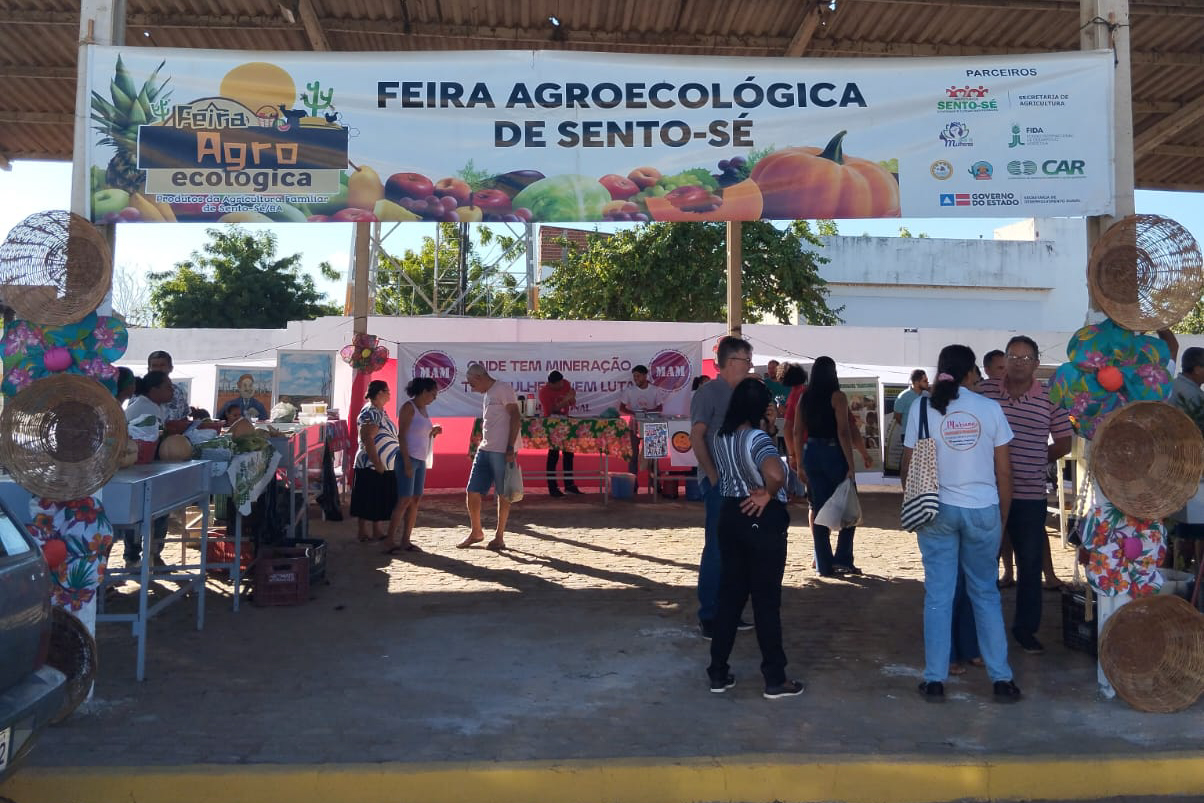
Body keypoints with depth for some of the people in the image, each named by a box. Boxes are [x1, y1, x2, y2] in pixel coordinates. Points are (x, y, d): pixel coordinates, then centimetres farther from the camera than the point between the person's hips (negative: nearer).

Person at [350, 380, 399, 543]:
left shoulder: (381, 412, 15)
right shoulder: (371, 413, -15)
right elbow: (368, 440, -22)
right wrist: (377, 464, -24)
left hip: (384, 467, 10)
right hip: (371, 467, -10)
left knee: (380, 502, 13)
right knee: (368, 502, -2)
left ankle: (377, 532, 20)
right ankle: (364, 534, 4)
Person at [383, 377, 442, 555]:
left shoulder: (423, 409, 16)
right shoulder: (408, 407, -8)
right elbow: (401, 435, -13)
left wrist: (433, 431, 5)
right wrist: (407, 462, -19)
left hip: (421, 460, 9)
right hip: (409, 458, -9)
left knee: (416, 500, 6)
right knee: (404, 500, -10)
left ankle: (406, 541, 10)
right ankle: (390, 542, -7)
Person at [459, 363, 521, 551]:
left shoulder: (503, 389, -8)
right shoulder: (487, 394, 19)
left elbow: (515, 418, -14)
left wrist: (510, 448, -19)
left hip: (502, 451, -9)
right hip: (485, 450, 9)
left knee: (503, 494, 1)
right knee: (473, 491, 8)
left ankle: (499, 537, 10)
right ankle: (476, 532, 23)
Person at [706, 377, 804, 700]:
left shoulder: (721, 437, 4)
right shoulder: (757, 439, -20)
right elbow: (775, 474, -37)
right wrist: (768, 495, -21)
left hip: (730, 516, 7)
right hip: (762, 520, -7)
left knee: (729, 594, 13)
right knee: (766, 599, 3)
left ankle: (718, 673, 18)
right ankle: (775, 679, 13)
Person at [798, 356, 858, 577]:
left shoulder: (804, 398, 6)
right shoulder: (837, 397, -9)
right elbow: (843, 432, -15)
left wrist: (800, 465, 14)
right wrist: (851, 465, -14)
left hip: (811, 453, 5)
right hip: (833, 453, -5)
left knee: (819, 510, 9)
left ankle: (824, 565, 12)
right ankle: (842, 560, 2)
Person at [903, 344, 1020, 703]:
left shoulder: (923, 408, -2)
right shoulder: (989, 408, -1)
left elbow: (909, 468, -1)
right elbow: (1004, 472, 2)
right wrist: (1003, 516, 12)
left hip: (937, 511, -1)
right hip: (983, 510, 1)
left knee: (938, 595, 6)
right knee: (985, 593, 13)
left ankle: (935, 680, 10)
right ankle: (1001, 679, 17)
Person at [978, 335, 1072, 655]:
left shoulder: (1051, 398, 0)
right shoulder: (985, 390, -1)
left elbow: (1063, 442, 9)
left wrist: (1034, 461, 2)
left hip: (1030, 495, 0)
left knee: (1030, 563, 8)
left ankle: (1025, 628, 23)